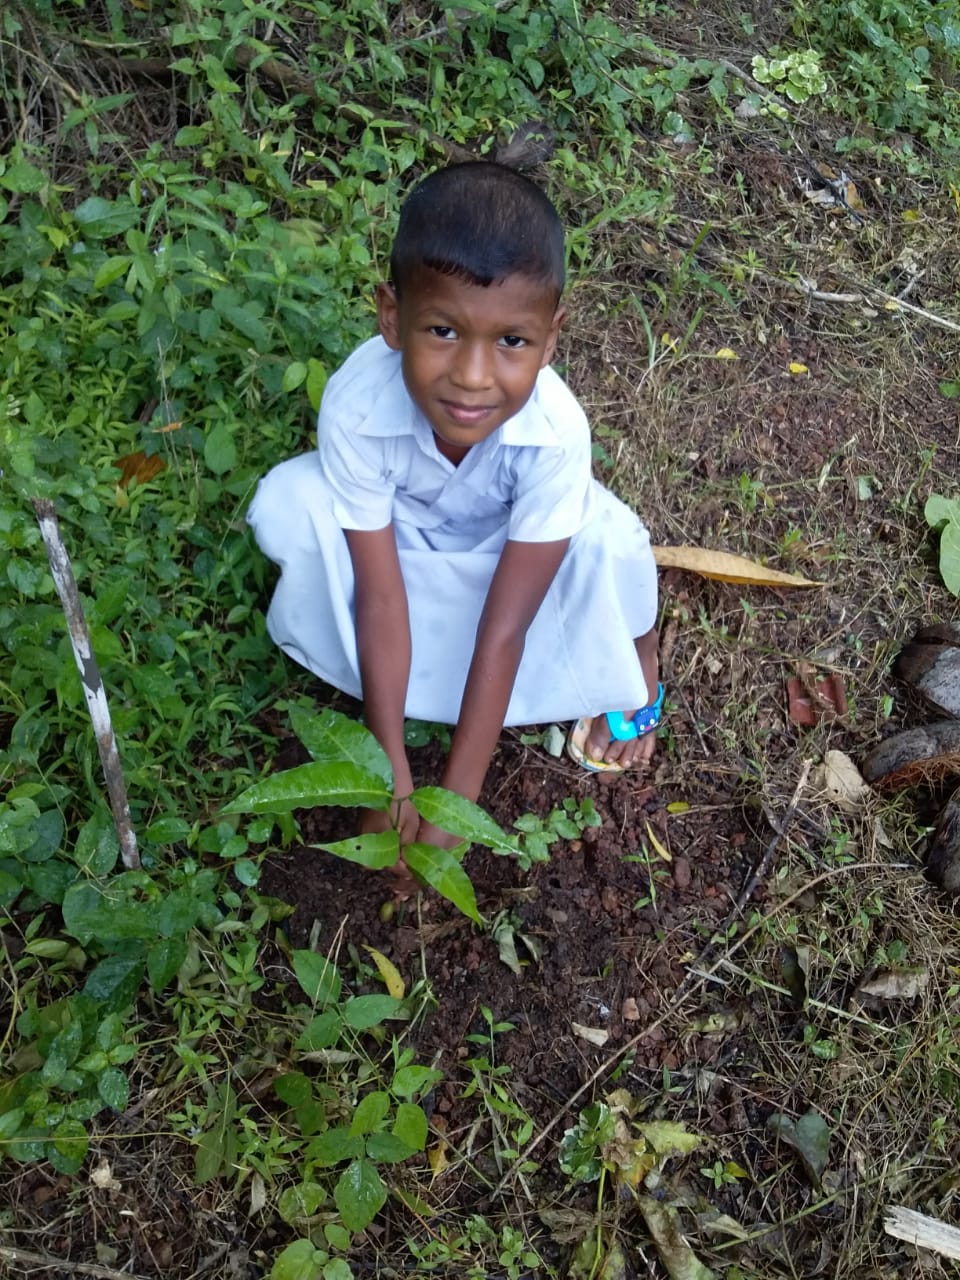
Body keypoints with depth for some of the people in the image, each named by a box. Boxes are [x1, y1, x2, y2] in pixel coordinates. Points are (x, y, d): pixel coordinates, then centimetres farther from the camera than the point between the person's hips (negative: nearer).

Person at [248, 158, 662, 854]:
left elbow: (504, 625, -32)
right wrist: (394, 781, -27)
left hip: (510, 542, 0)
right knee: (287, 502, -29)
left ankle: (632, 661, 2)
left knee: (608, 542, -32)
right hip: (401, 532, 1)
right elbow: (383, 601, -29)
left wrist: (458, 795, -30)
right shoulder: (356, 406, -36)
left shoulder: (555, 430, -38)